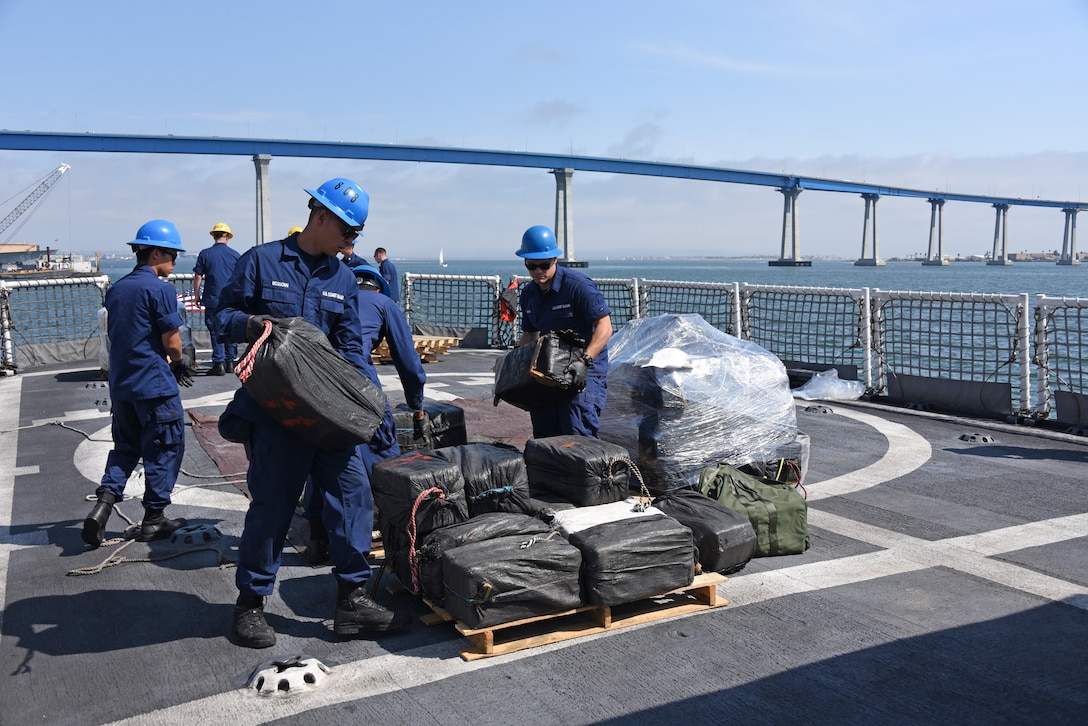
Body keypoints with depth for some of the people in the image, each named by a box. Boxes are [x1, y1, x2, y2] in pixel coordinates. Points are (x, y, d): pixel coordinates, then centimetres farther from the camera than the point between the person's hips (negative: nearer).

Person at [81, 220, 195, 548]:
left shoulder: (115, 289, 10)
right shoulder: (160, 289, -14)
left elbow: (122, 339, 14)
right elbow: (172, 342, -15)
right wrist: (179, 361, 7)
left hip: (120, 383, 7)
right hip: (155, 385, -7)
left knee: (125, 447, 19)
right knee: (164, 449, 6)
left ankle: (103, 503, 3)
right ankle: (154, 518, 12)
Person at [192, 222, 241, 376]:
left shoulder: (205, 254, -3)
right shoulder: (235, 254, 2)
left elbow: (197, 277, -2)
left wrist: (197, 297, 8)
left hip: (213, 300, -2)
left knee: (216, 332, 2)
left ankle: (219, 363, 0)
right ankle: (230, 362, 15)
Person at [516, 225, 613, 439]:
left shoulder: (578, 285, -15)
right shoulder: (528, 293, 9)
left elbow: (604, 327, -20)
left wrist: (584, 361, -32)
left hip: (585, 372, -7)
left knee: (578, 436, -17)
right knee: (543, 438, 10)